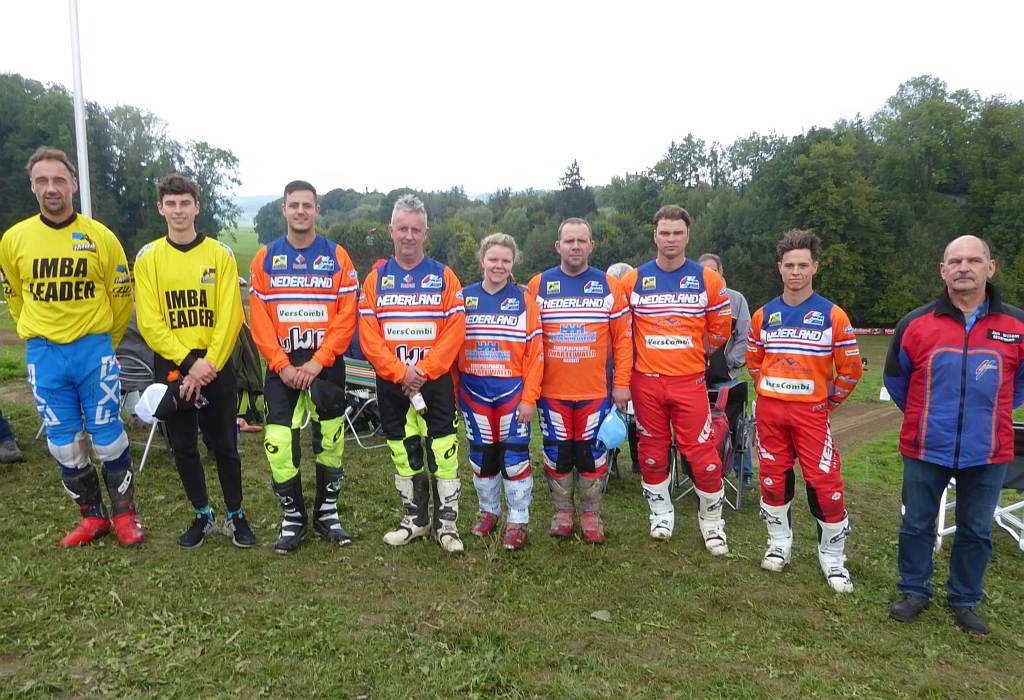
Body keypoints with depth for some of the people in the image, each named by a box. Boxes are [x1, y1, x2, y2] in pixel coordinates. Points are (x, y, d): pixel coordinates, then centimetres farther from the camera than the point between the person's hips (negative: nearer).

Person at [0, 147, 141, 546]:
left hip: (94, 350, -2)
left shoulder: (100, 237, -5)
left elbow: (121, 295, 6)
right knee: (64, 445, 8)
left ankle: (125, 515, 17)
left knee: (108, 439, 1)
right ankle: (92, 516, 23)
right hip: (43, 355, 2)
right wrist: (39, 340, 14)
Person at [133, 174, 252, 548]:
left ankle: (235, 515, 19)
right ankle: (202, 514, 26)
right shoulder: (148, 257, 2)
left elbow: (230, 316, -7)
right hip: (170, 366, 2)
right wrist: (187, 363, -14)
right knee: (183, 447, 9)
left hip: (216, 365, -1)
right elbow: (149, 321, -5)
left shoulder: (220, 254, -1)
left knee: (224, 445, 5)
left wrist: (208, 363, -15)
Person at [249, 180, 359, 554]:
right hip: (281, 366, 1)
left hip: (326, 364, -1)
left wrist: (317, 362, -13)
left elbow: (346, 317, -5)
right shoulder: (265, 258, 5)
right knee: (279, 445, -5)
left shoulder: (337, 256, 1)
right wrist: (281, 365, -10)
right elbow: (259, 319, 0)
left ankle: (327, 513, 19)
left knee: (330, 441, 1)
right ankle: (292, 517, 14)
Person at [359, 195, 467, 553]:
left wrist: (423, 370, -15)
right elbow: (368, 335, -2)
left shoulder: (444, 276, 0)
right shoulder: (376, 279, 5)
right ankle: (415, 519, 27)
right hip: (390, 381, 2)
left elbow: (454, 331, -7)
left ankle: (446, 522, 12)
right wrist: (399, 372, -13)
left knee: (443, 452, -2)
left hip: (436, 379, -2)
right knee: (404, 453, 12)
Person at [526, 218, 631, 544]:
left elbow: (622, 338, 2)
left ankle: (591, 514, 23)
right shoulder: (539, 285, 3)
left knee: (593, 452, 6)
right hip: (552, 391, 0)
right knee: (556, 452, 9)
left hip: (596, 391, 0)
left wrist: (622, 383, -2)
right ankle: (563, 511, 26)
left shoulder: (608, 285, 3)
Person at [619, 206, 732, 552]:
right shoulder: (634, 279, 2)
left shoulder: (708, 280, 1)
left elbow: (720, 328, 10)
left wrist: (693, 354, 12)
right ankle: (661, 512, 30)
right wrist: (642, 355, 10)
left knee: (703, 454, -2)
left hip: (690, 381, -1)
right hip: (646, 381, 1)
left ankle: (711, 520, 18)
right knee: (652, 452, 11)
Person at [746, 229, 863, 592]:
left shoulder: (832, 315, -4)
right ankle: (779, 542, 27)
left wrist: (830, 401, 2)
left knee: (824, 482, -4)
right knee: (773, 477, 9)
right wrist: (768, 392, 11)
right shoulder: (763, 315, 5)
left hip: (811, 411, -3)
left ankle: (833, 557, 12)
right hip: (770, 410, 3)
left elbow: (850, 368, -1)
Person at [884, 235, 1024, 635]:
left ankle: (965, 600, 31)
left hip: (988, 453, 0)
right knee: (916, 525, 11)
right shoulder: (915, 324, -4)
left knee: (976, 531, 13)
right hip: (926, 450, 0)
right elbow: (895, 378, 11)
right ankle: (914, 591, 29)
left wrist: (992, 416, 15)